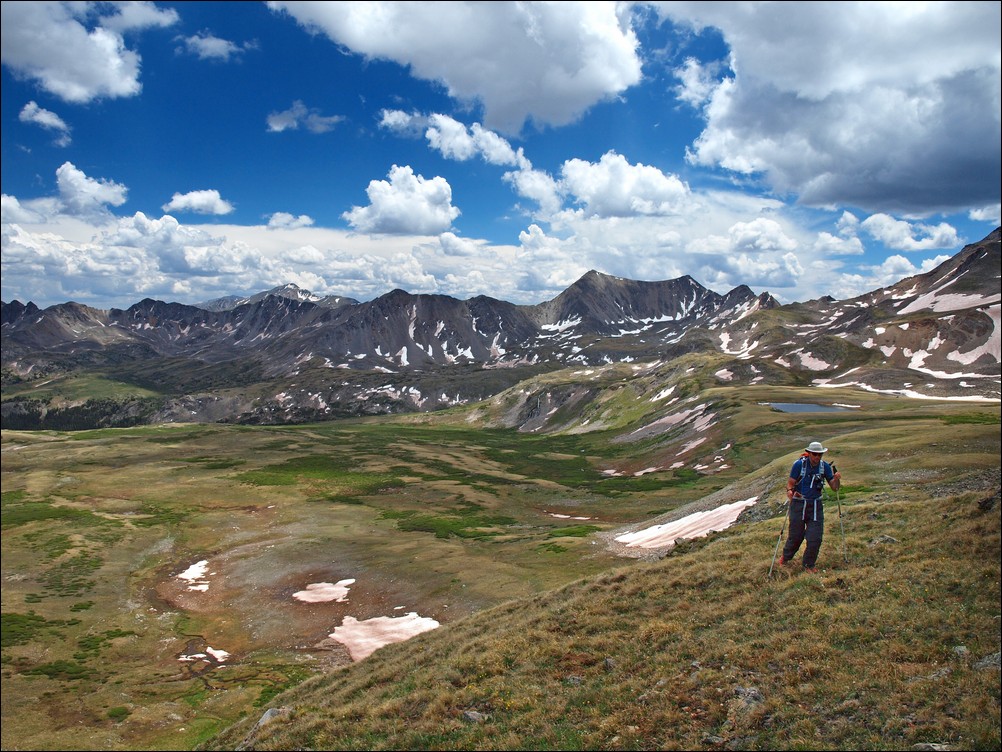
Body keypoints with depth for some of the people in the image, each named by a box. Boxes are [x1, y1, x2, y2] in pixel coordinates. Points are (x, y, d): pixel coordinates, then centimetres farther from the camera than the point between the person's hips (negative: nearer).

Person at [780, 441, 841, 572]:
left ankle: (809, 565, 20)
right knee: (795, 536, 6)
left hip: (816, 506, 2)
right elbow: (790, 483, -10)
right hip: (799, 505, -2)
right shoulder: (799, 465, -11)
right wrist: (789, 491, -32)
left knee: (815, 538, -1)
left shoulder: (825, 466, -3)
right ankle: (786, 557, 34)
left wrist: (837, 479, -22)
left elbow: (834, 488, 0)